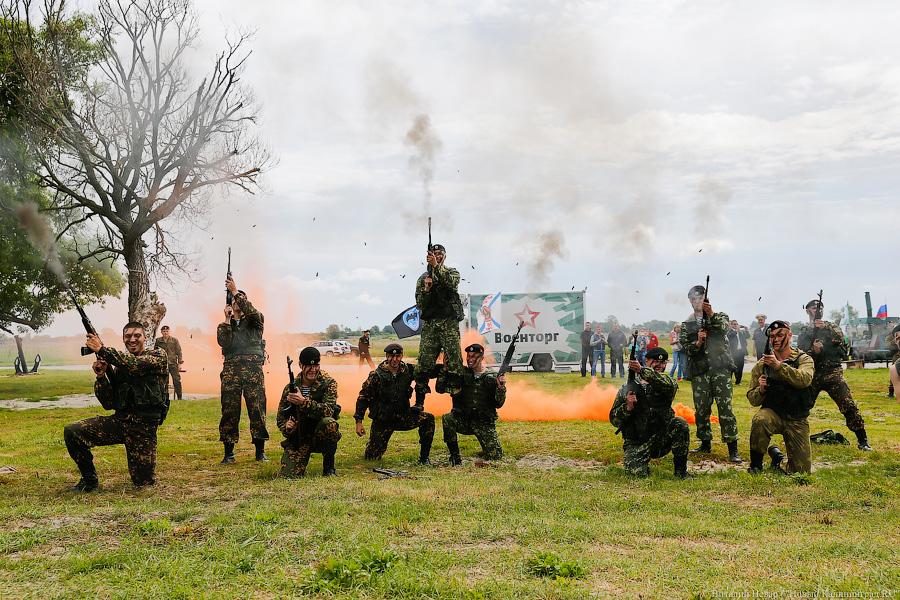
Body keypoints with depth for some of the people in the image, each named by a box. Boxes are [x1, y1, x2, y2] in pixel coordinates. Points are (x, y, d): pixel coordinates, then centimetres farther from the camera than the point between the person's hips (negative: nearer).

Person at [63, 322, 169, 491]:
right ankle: (89, 479, 5)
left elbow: (136, 364, -22)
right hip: (119, 421, 4)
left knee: (144, 483, -3)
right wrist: (101, 376, -8)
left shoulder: (159, 355, -1)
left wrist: (102, 349, -22)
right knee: (72, 432, -15)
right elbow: (109, 404, 7)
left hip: (143, 427, -4)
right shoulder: (117, 367, 11)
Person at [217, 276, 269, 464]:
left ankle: (260, 451, 1)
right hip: (231, 368, 2)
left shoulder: (255, 319, 13)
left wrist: (236, 291, -10)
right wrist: (227, 318, 1)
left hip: (253, 366, -2)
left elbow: (251, 311, -12)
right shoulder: (226, 324, 20)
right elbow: (223, 342, 1)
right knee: (229, 410, 0)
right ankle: (228, 453, 7)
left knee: (257, 409, -5)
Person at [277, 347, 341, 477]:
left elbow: (328, 411, -24)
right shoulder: (290, 388, 0)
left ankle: (329, 466, -14)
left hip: (320, 435, -1)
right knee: (289, 475, -18)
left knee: (329, 423, -35)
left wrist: (304, 402, -38)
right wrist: (286, 427, -18)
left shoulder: (329, 383, -9)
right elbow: (280, 417, 6)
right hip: (297, 438, 2)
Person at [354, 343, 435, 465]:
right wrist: (359, 421, -11)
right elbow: (363, 398, -8)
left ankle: (424, 458, -9)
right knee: (372, 457, -1)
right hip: (382, 421, -2)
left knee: (428, 418, -20)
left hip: (402, 417, 3)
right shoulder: (376, 376, -14)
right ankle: (372, 443, 37)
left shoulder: (408, 371, -5)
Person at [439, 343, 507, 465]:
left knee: (496, 456, -15)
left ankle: (487, 448, 24)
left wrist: (501, 387, -18)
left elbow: (498, 404, -1)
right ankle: (455, 456, -15)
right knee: (447, 419, -33)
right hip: (462, 420, 1)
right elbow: (440, 389, -4)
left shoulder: (491, 379, 2)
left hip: (484, 424, 0)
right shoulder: (460, 374, 4)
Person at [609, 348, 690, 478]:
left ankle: (680, 470, -12)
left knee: (680, 424, -26)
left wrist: (642, 370, -35)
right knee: (639, 472, -26)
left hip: (662, 440, 1)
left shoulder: (666, 383, 4)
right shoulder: (628, 388, 3)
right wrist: (627, 407, -21)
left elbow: (670, 384, -24)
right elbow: (614, 420, 0)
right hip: (637, 444, -1)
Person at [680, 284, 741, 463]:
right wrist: (698, 342, -15)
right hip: (699, 372, 3)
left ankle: (733, 449, -8)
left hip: (720, 369, -2)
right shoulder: (686, 325, 13)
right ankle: (705, 443, 21)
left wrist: (711, 314, -31)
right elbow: (686, 348, 4)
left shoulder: (719, 316, 10)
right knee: (701, 409, 7)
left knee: (725, 408, -9)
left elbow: (723, 327, -14)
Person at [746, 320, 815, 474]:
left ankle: (776, 453, 31)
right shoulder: (761, 365, 3)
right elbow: (753, 400, 5)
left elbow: (804, 379, -24)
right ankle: (755, 465, -17)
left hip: (797, 420, 1)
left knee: (802, 470, -1)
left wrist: (779, 365, -34)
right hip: (772, 413, 0)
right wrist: (760, 389, -17)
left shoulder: (804, 359, 0)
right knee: (759, 420, -38)